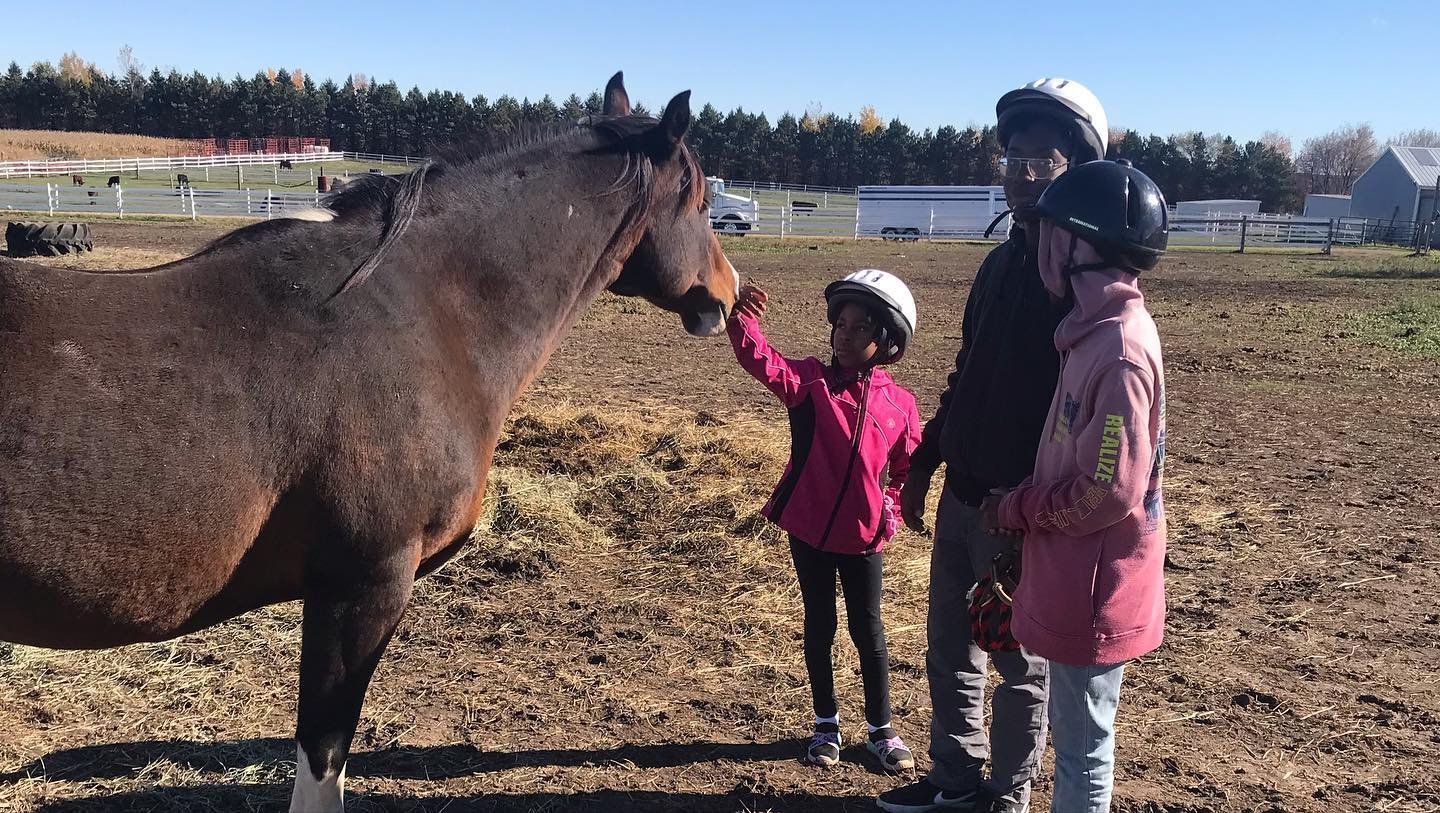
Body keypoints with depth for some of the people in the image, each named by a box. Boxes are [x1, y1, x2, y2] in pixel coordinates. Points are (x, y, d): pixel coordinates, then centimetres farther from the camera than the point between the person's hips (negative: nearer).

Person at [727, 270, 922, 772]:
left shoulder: (899, 404, -3)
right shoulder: (809, 382, -7)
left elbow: (908, 468, 10)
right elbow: (762, 361, -25)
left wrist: (890, 512, -3)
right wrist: (741, 318, -43)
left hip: (864, 536, 0)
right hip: (808, 529, 0)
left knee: (868, 631, 12)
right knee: (819, 627, 13)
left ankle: (881, 729, 29)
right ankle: (826, 725, 31)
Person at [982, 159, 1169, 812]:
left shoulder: (1120, 349, -24)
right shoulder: (1099, 330, 6)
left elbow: (1109, 490, -24)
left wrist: (1014, 510, -12)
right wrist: (1022, 507, 7)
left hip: (1094, 591, -9)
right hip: (1077, 580, 9)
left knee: (1082, 745, 9)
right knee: (1075, 734, 23)